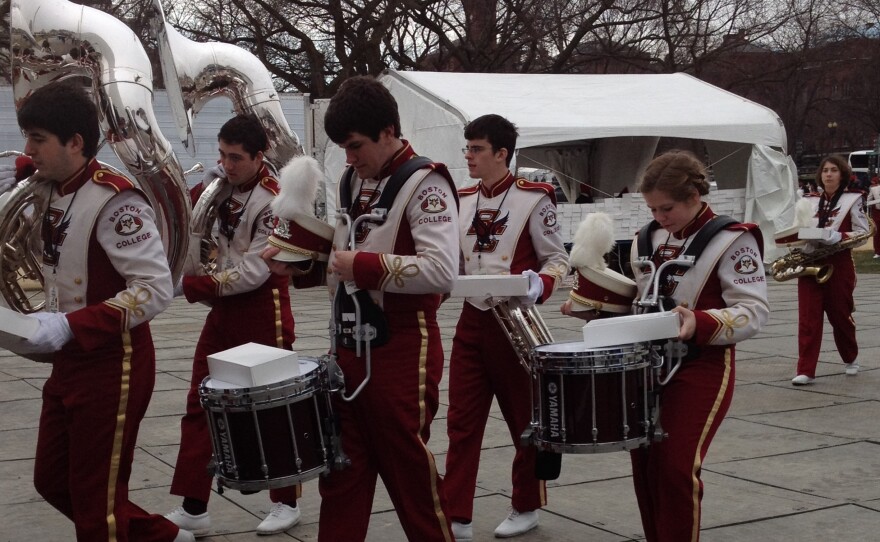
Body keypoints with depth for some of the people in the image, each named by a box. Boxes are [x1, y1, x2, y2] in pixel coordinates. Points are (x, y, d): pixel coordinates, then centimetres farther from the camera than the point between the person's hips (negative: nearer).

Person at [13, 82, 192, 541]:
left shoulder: (115, 199, -21)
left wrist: (69, 327, -30)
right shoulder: (55, 196, 5)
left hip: (113, 368, -9)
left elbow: (156, 289, -26)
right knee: (53, 482, 18)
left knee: (96, 501, 4)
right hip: (69, 363, 9)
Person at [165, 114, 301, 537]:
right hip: (223, 311, 8)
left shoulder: (274, 200, -18)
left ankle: (286, 503, 21)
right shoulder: (223, 187, 4)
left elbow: (252, 273, -22)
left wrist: (191, 286, -20)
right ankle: (193, 509, 12)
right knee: (199, 407, 6)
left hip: (263, 314, -7)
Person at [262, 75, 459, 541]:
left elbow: (442, 272, -26)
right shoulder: (352, 180, 10)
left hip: (401, 352, -7)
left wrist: (364, 267, -24)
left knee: (409, 470, 5)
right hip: (349, 346, 8)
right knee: (341, 472, 13)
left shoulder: (424, 183, -14)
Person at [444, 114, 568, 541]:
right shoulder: (462, 201, 8)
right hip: (471, 321, 5)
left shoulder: (533, 199, -9)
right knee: (461, 423, 2)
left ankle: (526, 507, 27)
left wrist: (538, 286, -27)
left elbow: (557, 260, -8)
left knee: (525, 420, 10)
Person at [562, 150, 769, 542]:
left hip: (702, 367, -6)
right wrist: (590, 308, 4)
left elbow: (753, 311, -17)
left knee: (675, 466, -12)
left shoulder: (731, 240, -11)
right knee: (644, 461, 7)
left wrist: (700, 323, -33)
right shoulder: (650, 238, 10)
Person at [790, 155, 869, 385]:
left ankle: (850, 359, 35)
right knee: (808, 318, -6)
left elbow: (862, 233, -5)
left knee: (840, 314, 11)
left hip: (838, 263, -2)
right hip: (809, 263, 2)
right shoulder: (809, 201, 10)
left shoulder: (852, 199, 0)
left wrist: (835, 236, -19)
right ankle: (805, 370, -8)